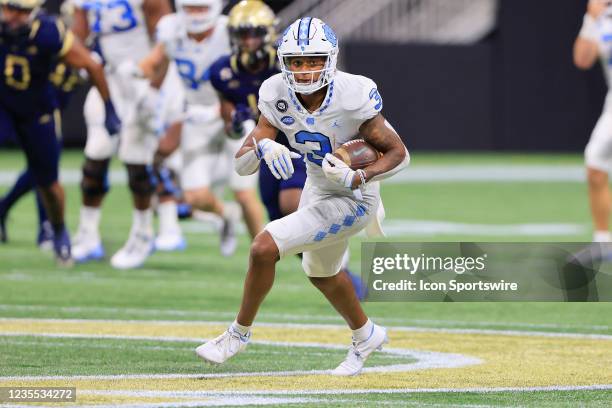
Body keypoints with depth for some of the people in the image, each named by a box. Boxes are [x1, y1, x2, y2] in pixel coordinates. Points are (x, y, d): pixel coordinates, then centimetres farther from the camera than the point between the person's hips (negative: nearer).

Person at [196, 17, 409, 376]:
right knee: (321, 274, 28)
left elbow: (399, 153, -19)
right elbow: (242, 165, -18)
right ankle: (366, 336, 56)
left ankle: (240, 333, 5)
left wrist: (357, 179, -35)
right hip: (317, 189, 7)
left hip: (353, 200, -7)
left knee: (264, 248, -18)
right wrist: (262, 147, -41)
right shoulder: (277, 97, -17)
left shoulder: (354, 97, -30)